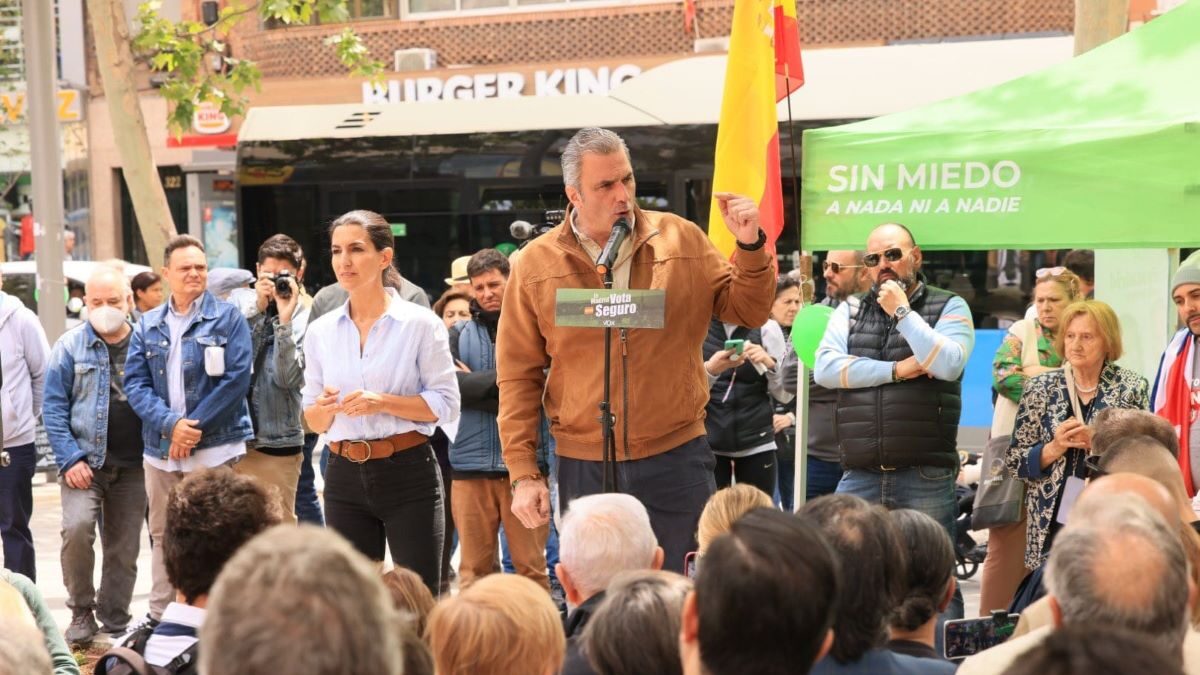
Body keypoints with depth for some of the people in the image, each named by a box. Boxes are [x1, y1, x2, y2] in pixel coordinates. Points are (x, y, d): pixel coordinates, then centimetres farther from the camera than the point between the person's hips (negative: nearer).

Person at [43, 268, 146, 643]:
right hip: (85, 461, -2)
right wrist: (69, 459, -10)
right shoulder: (70, 346, -1)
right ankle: (81, 612, -1)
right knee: (77, 527, -21)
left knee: (124, 548, 7)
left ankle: (115, 621, 23)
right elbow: (53, 408, -2)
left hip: (132, 466, 2)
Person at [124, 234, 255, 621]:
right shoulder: (148, 325, 10)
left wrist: (195, 427, -13)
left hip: (216, 447, -4)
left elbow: (237, 379, -8)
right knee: (163, 537, 13)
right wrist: (170, 424, -13)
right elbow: (135, 383, 3)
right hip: (159, 449, 4)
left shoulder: (227, 317, 0)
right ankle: (160, 620, 24)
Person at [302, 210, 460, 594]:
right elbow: (313, 422, 11)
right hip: (345, 476, 4)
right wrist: (325, 408, -11)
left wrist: (384, 402, -18)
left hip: (408, 472, -3)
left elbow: (446, 404, -6)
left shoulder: (420, 323, -3)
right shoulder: (321, 332, 8)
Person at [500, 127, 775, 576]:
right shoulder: (536, 265, -1)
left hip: (678, 458, 0)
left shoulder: (682, 240, 2)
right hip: (584, 468, 0)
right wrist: (523, 473, -2)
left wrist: (750, 246, -10)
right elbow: (518, 375, 2)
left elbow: (748, 312, 7)